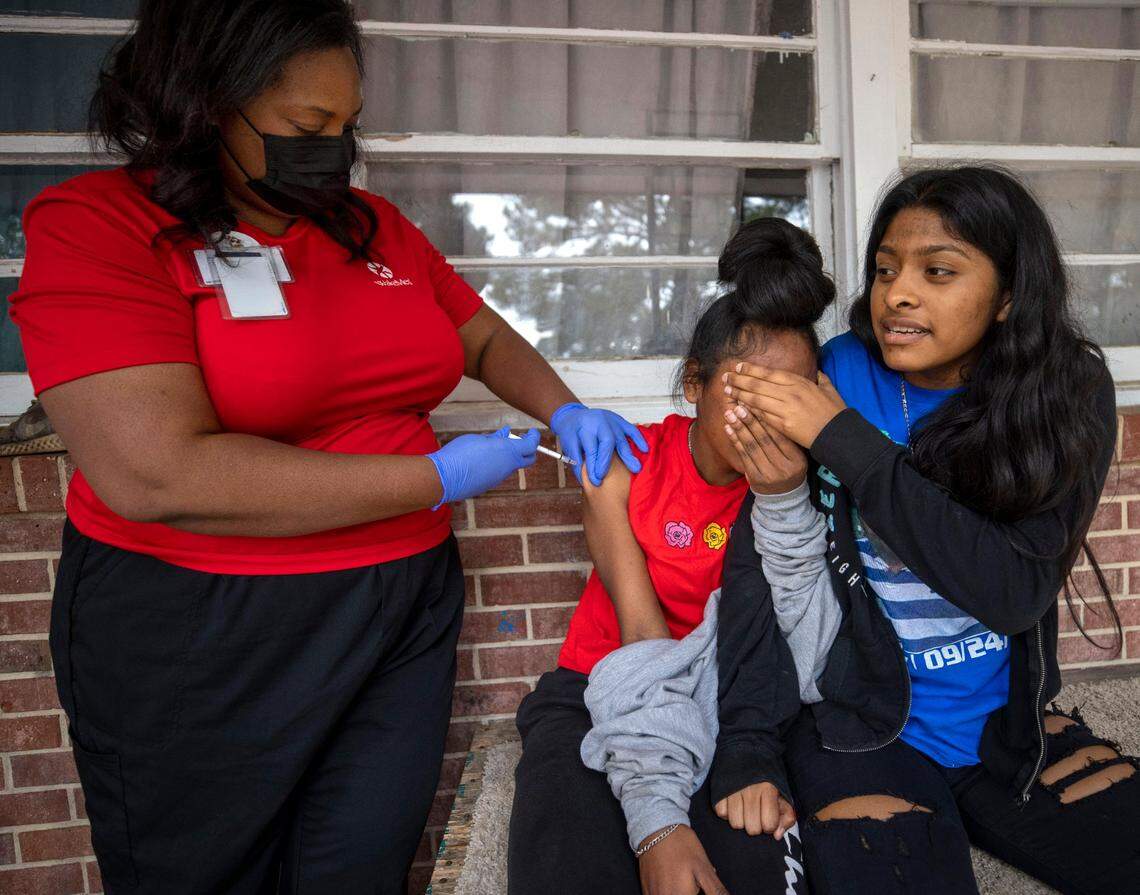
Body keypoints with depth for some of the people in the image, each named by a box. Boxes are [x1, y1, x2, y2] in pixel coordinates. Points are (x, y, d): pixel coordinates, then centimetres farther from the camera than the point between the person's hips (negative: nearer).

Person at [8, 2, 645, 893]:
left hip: (404, 610, 5)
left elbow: (484, 337, 20)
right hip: (202, 645, -4)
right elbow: (158, 473, -24)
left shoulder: (376, 226, 6)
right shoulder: (95, 225, -12)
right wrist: (437, 478, -20)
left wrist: (563, 410, -3)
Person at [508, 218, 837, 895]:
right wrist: (656, 819, -30)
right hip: (603, 693, 0)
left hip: (729, 703, 1)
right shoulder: (625, 462, -8)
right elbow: (640, 632, -18)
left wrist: (780, 499, -30)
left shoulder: (789, 478, -5)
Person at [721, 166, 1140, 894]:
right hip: (859, 726, -3)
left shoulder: (1065, 398, -7)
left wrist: (845, 442, -27)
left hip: (1009, 728, 3)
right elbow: (758, 569, -10)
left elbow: (1018, 593, -20)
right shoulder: (830, 380, -12)